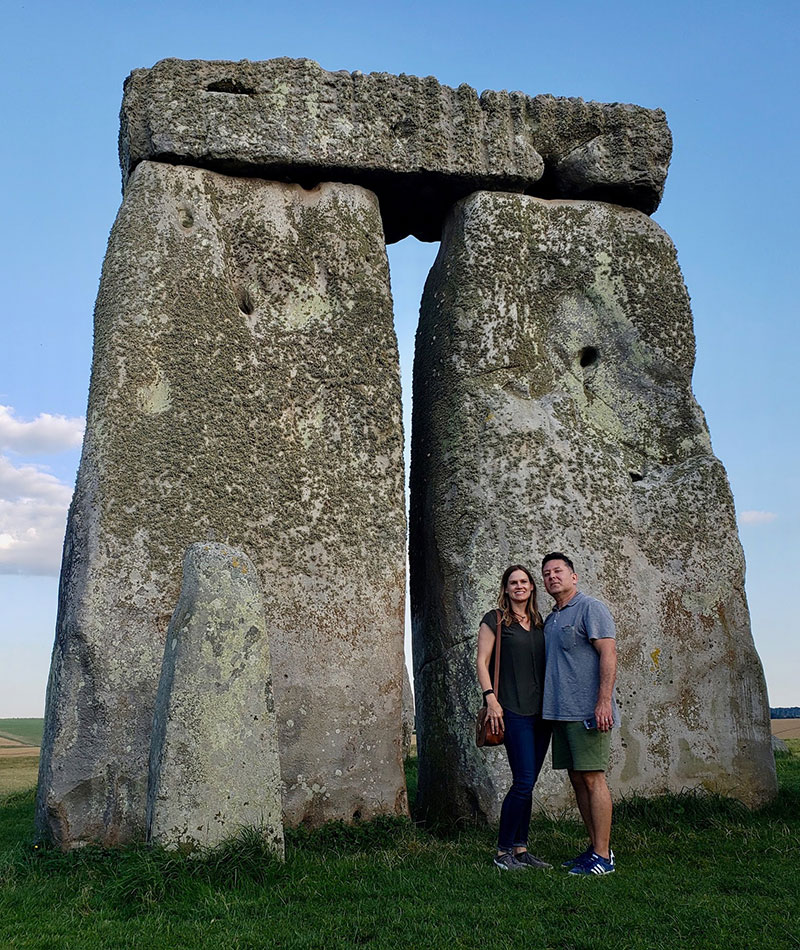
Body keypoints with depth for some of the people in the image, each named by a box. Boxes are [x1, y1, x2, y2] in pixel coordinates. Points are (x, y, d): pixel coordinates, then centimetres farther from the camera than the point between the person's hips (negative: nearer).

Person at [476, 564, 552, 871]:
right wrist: (490, 698, -14)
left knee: (528, 783, 8)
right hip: (513, 711, -6)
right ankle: (503, 851, 0)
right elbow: (482, 662, -4)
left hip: (541, 710, 6)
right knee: (523, 782, -11)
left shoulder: (539, 623, 16)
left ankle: (520, 849, 15)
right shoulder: (495, 620, 0)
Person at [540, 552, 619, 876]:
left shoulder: (591, 608, -4)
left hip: (587, 711, -9)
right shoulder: (550, 620, 20)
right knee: (577, 779, 9)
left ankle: (603, 857, -3)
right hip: (561, 712, 9)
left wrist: (604, 701, -22)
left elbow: (608, 654, -13)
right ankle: (596, 848, 17)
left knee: (592, 777, -7)